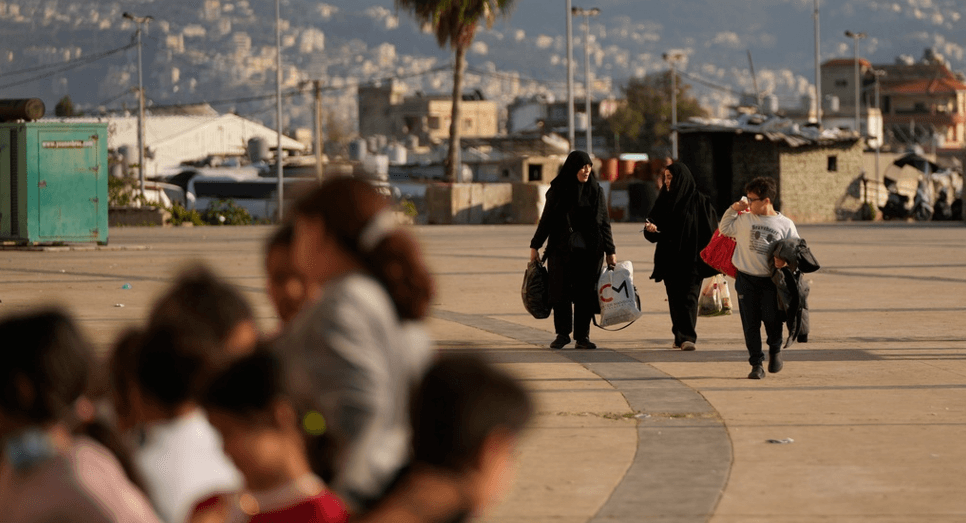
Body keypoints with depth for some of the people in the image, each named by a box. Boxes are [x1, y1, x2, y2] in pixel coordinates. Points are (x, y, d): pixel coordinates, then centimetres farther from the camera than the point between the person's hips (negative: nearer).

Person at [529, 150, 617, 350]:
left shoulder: (596, 191, 5)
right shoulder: (558, 190, 0)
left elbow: (604, 223, 7)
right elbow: (546, 220, 5)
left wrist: (610, 251, 4)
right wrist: (535, 246, 4)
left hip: (589, 251, 1)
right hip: (562, 250, -1)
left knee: (585, 294, 0)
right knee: (561, 293, 0)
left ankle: (582, 337, 6)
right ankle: (562, 334, 13)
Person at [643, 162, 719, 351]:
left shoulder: (700, 202, -3)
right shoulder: (664, 201, 11)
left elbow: (711, 230, -4)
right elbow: (655, 234, 12)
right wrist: (650, 228, -12)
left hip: (691, 259, -5)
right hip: (669, 260, 5)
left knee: (689, 297, -11)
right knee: (674, 299, 5)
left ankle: (688, 337, -17)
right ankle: (680, 337, 13)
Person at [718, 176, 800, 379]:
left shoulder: (785, 225, 1)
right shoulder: (744, 220, 7)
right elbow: (724, 229, 22)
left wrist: (784, 259, -15)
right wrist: (733, 209, 9)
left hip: (771, 281, -2)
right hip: (746, 279, 2)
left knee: (771, 319, -6)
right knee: (750, 324, 3)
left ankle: (775, 350, 25)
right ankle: (756, 364, 11)